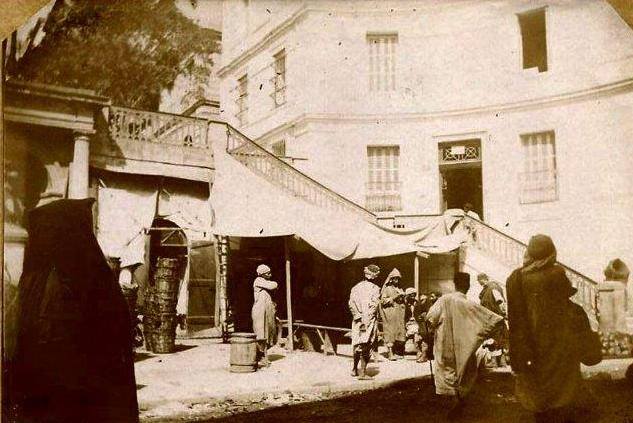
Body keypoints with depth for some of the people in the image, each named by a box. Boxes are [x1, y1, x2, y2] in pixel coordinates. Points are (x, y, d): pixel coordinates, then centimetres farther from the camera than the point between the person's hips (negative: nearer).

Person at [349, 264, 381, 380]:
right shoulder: (375, 289, -8)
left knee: (357, 344, 18)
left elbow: (351, 304, -2)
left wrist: (359, 317, -4)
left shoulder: (356, 287, 5)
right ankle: (362, 372, -3)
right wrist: (367, 320, -13)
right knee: (366, 346, 0)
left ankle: (355, 369, 28)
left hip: (358, 320, 5)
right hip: (369, 321, -5)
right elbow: (374, 306, -16)